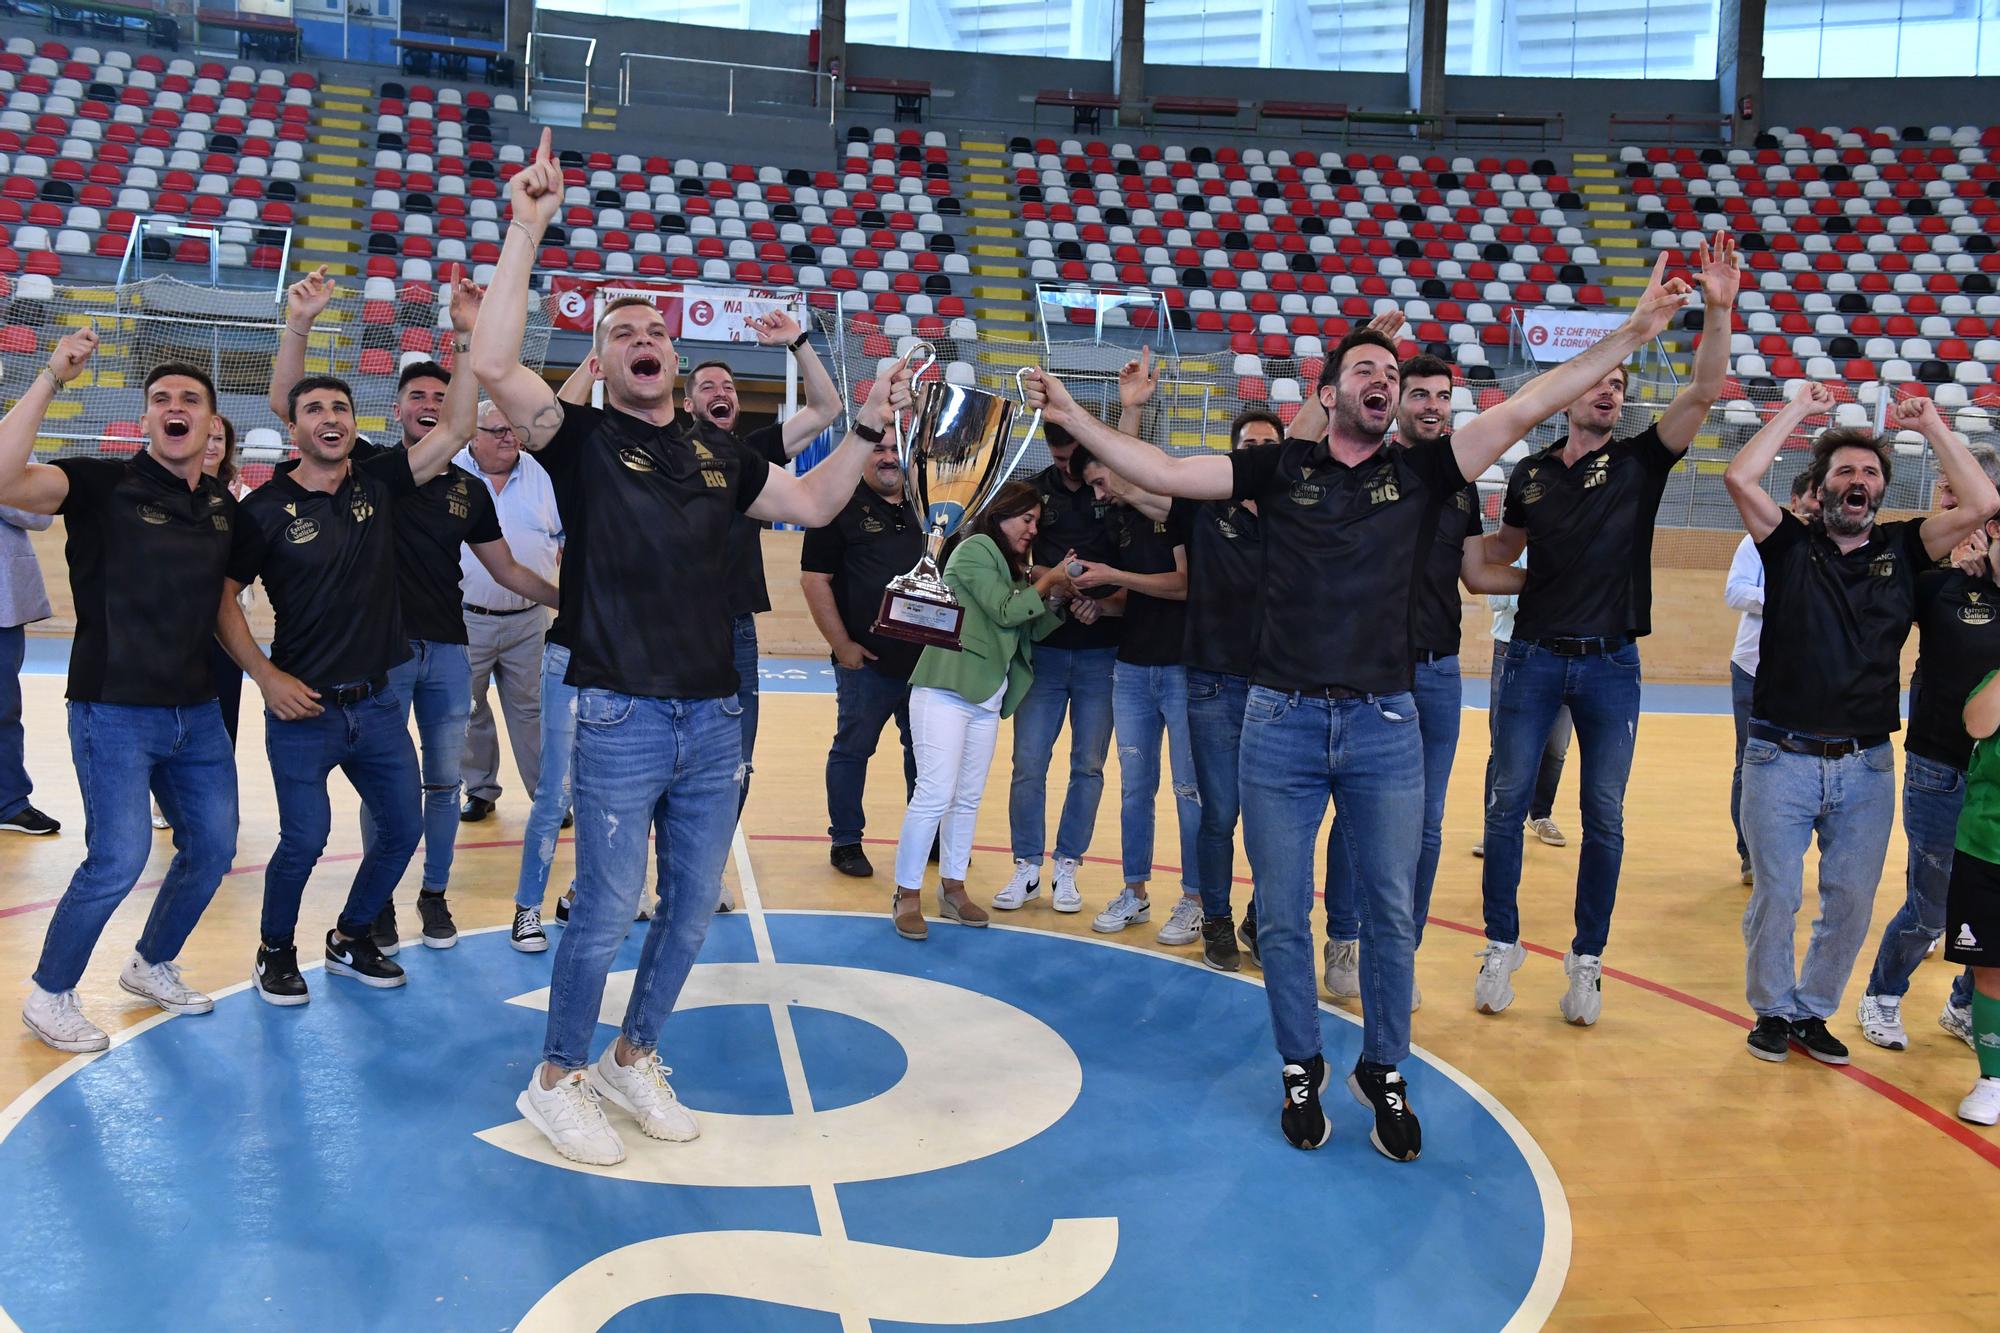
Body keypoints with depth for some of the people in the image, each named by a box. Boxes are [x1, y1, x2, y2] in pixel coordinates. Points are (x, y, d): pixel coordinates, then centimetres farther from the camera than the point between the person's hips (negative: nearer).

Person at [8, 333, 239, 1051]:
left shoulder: (223, 505, 8)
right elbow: (7, 479, -27)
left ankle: (152, 965, 36)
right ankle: (48, 995, 14)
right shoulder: (105, 484, -8)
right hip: (115, 712, -6)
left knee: (212, 849, 12)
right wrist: (51, 379, -27)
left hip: (196, 713, 6)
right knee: (120, 859, -10)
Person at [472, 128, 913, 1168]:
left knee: (693, 908, 14)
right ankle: (556, 1081, 21)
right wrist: (527, 231, -20)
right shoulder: (582, 440, -2)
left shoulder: (715, 451, 13)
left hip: (714, 720, 5)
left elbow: (812, 504, 22)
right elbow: (492, 364, -18)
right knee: (606, 912, 0)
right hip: (623, 720, -5)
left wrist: (868, 429, 10)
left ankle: (633, 1057, 34)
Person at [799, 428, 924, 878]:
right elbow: (814, 579, -9)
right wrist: (841, 644, -12)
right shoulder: (842, 508, -5)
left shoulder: (923, 510, 11)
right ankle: (845, 841, 18)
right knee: (852, 751, 6)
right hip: (866, 660, -5)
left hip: (925, 658, 5)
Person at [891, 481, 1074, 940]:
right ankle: (907, 896, -2)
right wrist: (1046, 582, -2)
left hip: (986, 697, 8)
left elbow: (1028, 631, 13)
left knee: (968, 799, 10)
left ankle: (952, 889, 18)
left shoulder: (1013, 567, 18)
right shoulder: (975, 549, -5)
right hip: (947, 689, -8)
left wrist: (1056, 600, 1)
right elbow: (1004, 612, -12)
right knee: (935, 795, -10)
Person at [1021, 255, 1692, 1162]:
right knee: (1282, 916, 8)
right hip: (1282, 721, -1)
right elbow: (1164, 473, 0)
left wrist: (1633, 332, -5)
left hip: (1385, 723, 1)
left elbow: (1523, 410, 0)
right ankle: (1302, 1071, 27)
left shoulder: (1420, 472, 6)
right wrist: (1073, 418, -7)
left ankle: (1384, 1074, 26)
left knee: (1389, 913, 8)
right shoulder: (1281, 467, 5)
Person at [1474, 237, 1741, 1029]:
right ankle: (1502, 947, 14)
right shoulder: (1530, 473, 6)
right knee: (1508, 803, 1)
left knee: (1604, 818, 5)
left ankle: (1588, 960, 16)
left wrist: (1717, 310, -22)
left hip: (1610, 663, 0)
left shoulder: (1640, 460, 2)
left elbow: (1703, 393, -11)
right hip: (1534, 656, 1)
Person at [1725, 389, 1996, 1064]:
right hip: (1782, 759, -2)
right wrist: (1798, 409, -3)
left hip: (1867, 767, 2)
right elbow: (1740, 477, -12)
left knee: (1851, 902, 8)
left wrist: (1930, 426, 0)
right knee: (1775, 895, 4)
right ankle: (1773, 1011, 23)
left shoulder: (1902, 549, 8)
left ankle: (1813, 1013, 25)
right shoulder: (1791, 546, 2)